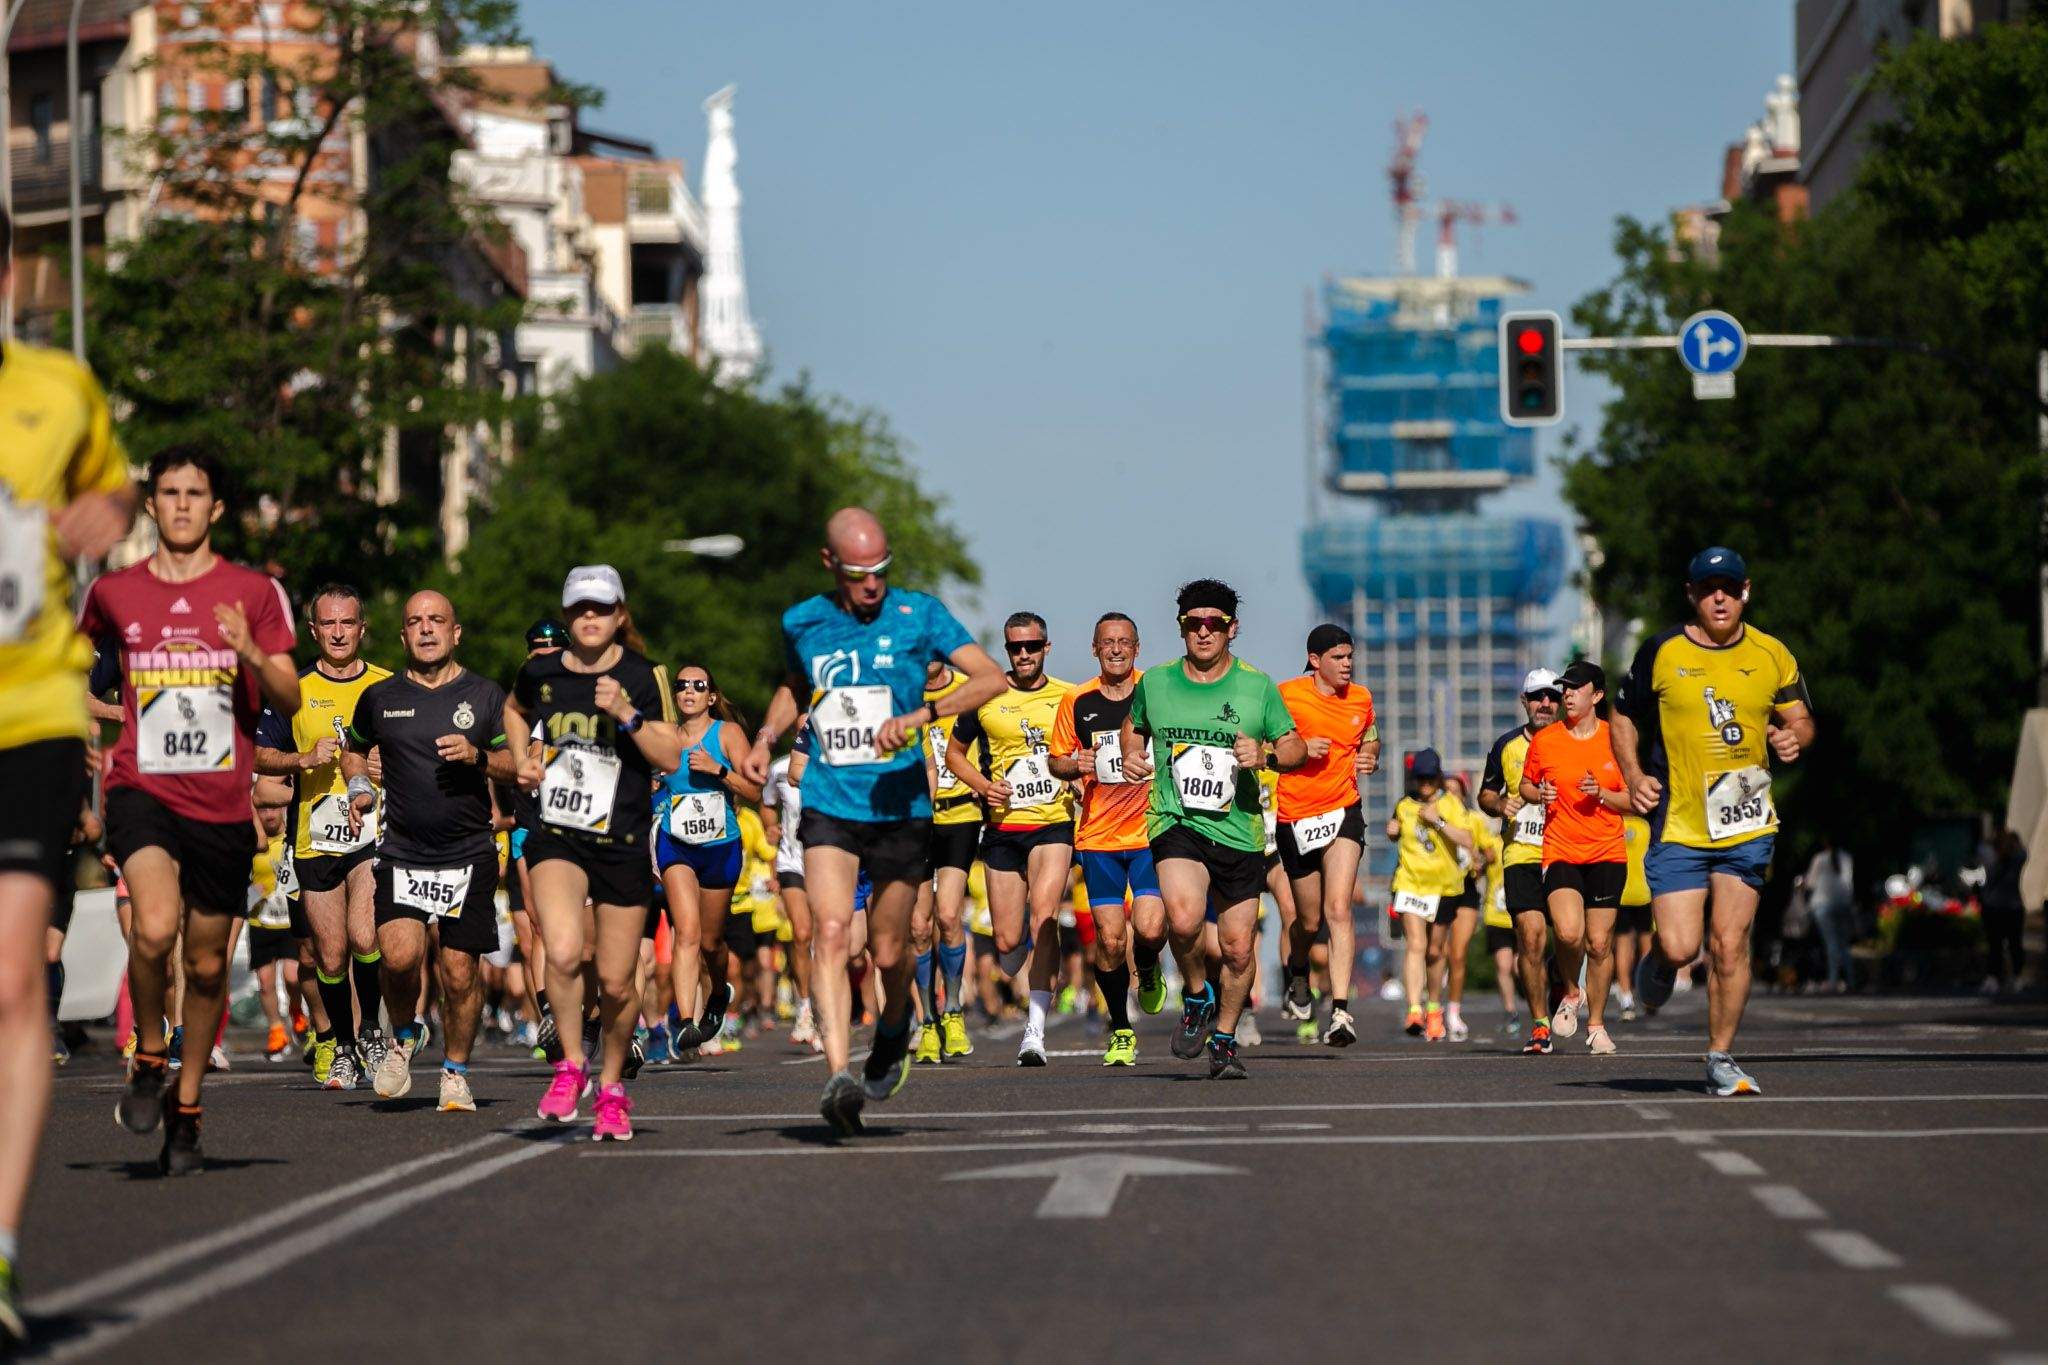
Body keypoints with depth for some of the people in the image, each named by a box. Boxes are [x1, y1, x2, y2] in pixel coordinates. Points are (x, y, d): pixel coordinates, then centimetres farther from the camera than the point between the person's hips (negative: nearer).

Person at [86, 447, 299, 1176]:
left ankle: (186, 1109, 24)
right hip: (142, 790, -1)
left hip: (223, 805, 1)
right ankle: (148, 1057, -1)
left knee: (207, 964, 7)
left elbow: (290, 702, -1)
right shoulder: (113, 591, 7)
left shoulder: (255, 593, 4)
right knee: (156, 927, -26)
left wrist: (254, 657, -19)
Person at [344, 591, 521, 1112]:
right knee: (399, 955, -19)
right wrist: (358, 788, 5)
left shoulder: (486, 697, 4)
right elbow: (354, 749, 24)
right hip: (402, 853, 0)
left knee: (459, 971, -2)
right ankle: (403, 1038, 10)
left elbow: (520, 766, 6)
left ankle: (455, 1072, 17)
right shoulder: (380, 697, 7)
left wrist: (478, 756, -12)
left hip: (469, 854, 0)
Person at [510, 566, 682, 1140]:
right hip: (555, 838, 1)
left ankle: (611, 1085, 28)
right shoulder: (540, 672, 4)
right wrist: (524, 760, 11)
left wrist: (627, 714, -21)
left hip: (623, 844, -1)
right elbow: (515, 711, 27)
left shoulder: (643, 677, -4)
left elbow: (671, 758, -10)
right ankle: (571, 1065, -4)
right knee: (563, 952, -24)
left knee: (616, 982, 4)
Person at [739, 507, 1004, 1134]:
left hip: (900, 804, -1)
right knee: (830, 932, -20)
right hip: (828, 802, 1)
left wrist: (919, 716, -23)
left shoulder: (918, 614, -2)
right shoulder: (802, 623, 6)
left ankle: (893, 1031, 42)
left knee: (888, 951, 8)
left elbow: (991, 677, -11)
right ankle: (839, 1076, -28)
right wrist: (767, 737, 10)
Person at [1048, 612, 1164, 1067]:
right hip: (1098, 837, 1)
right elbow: (1058, 760, 13)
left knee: (1150, 929, -16)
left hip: (1152, 830, -1)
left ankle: (1148, 968, 21)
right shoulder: (1076, 702, 4)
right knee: (1110, 939, -4)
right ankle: (1120, 1030, 15)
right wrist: (1076, 764, -9)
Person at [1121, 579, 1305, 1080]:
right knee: (1184, 920, -27)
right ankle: (1196, 996, 2)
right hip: (1176, 824, -1)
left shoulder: (1258, 687, 2)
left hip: (1239, 831, 1)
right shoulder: (1155, 683, 5)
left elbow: (1295, 747, 8)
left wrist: (1266, 755, -13)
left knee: (1238, 949, 5)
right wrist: (1131, 754, 4)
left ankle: (1224, 1037, 29)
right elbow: (1134, 726, 25)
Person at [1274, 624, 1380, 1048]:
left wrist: (1370, 757, 3)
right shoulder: (1287, 695, -7)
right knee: (1309, 921, 10)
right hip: (1295, 818, -1)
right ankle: (1297, 977, 46)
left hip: (1343, 813, 1)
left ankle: (1341, 1010, -21)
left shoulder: (1361, 698, 6)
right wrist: (1300, 749, -17)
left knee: (1338, 909, -17)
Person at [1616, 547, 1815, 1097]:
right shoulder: (1661, 652, 0)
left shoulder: (1771, 655, 4)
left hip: (1747, 825, 1)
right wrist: (1634, 777, -3)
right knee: (1680, 946, -10)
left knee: (1729, 946, -2)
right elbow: (1624, 718, 11)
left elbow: (1800, 719, 12)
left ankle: (1720, 1058, 11)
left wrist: (1793, 737, -12)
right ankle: (1659, 961, 28)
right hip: (1677, 827, -1)